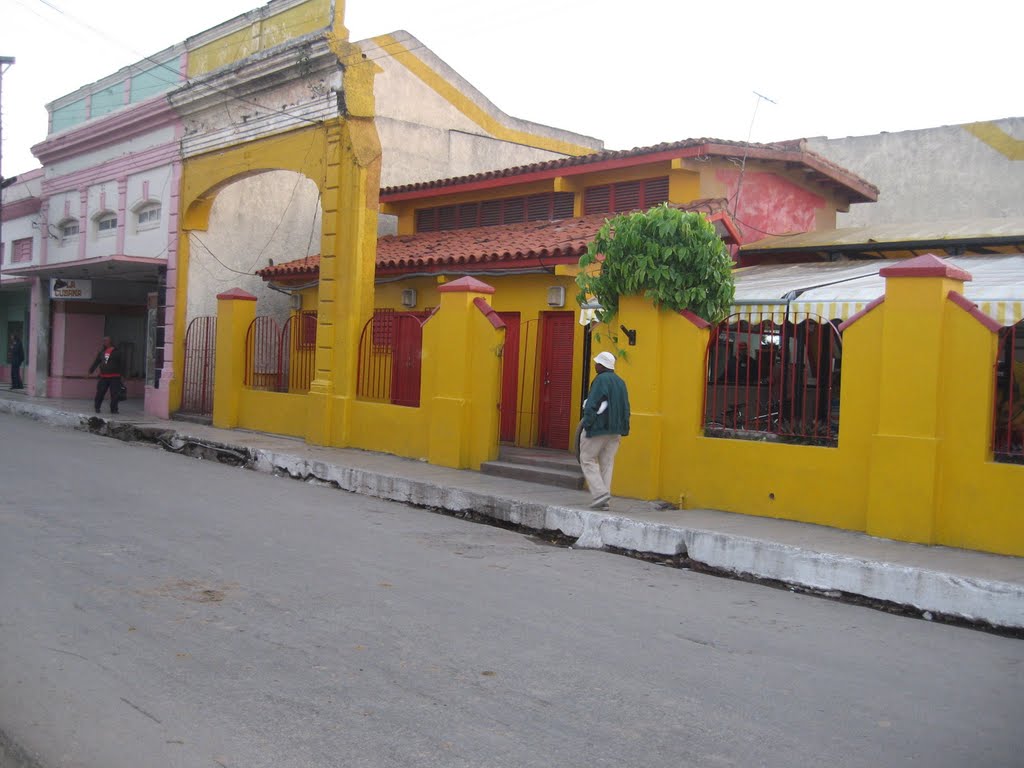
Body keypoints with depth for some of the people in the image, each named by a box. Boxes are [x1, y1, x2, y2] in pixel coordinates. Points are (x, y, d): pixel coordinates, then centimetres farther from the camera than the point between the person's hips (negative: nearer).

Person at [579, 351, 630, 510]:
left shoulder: (601, 380, -11)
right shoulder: (620, 382, 13)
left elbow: (591, 405, -17)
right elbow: (626, 408, 13)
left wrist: (587, 424, -11)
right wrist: (623, 429, 15)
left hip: (598, 427, -7)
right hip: (615, 430, 7)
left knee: (587, 459, 3)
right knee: (607, 463, 9)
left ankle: (600, 493, -11)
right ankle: (603, 500, 7)